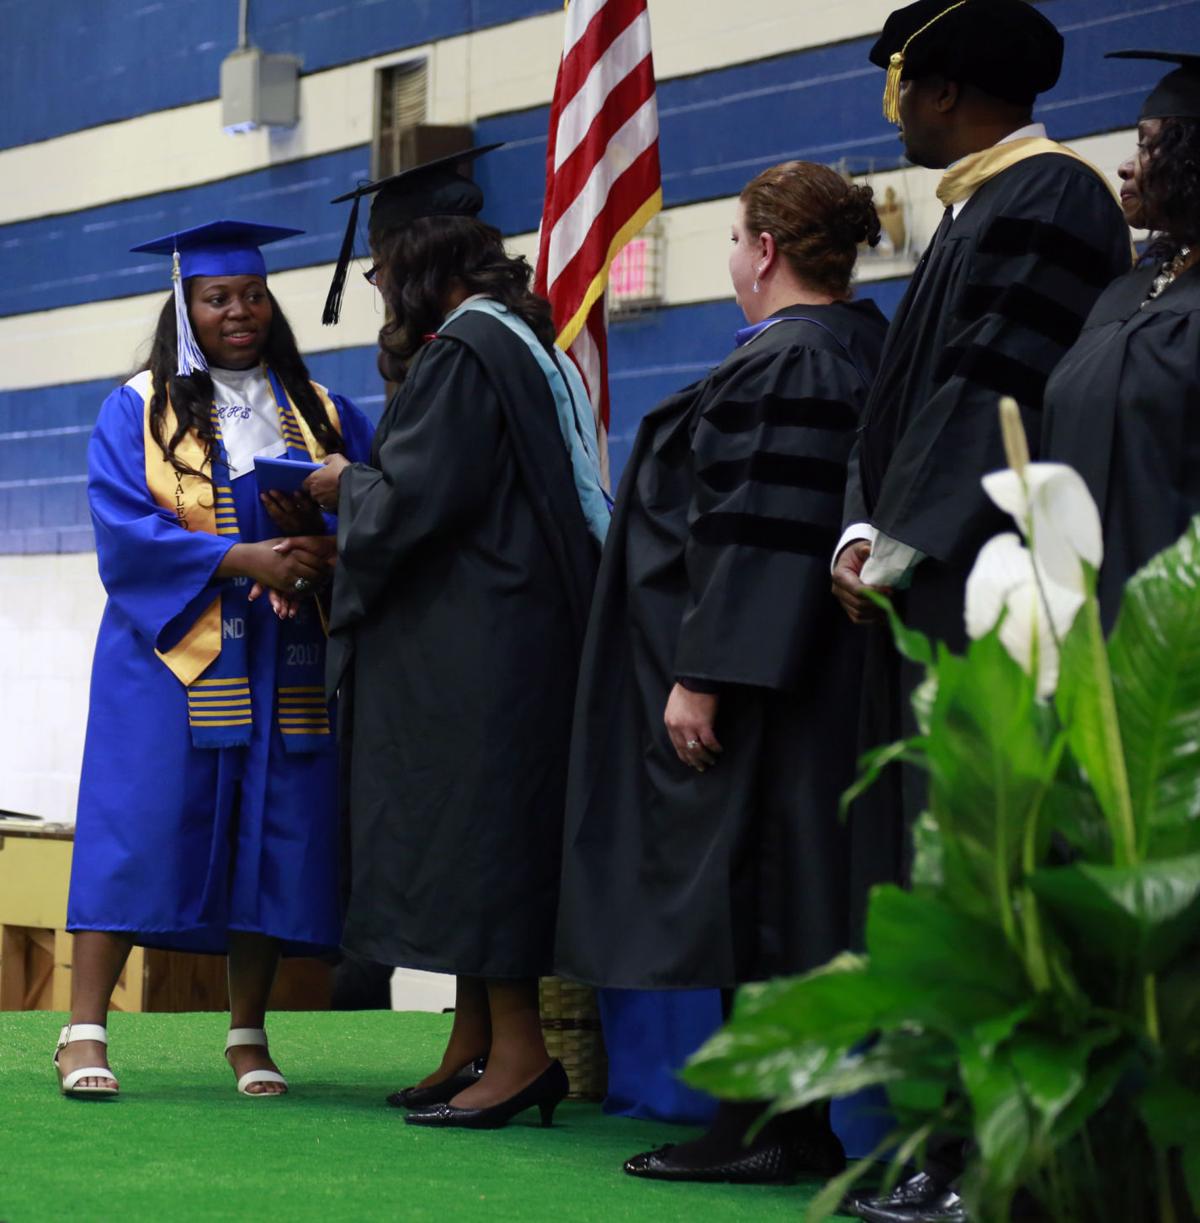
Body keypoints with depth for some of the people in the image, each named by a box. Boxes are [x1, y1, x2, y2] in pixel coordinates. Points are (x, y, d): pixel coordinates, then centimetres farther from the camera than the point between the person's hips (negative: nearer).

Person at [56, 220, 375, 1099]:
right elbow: (123, 529, -7)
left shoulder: (320, 414, 15)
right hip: (173, 656, -3)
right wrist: (243, 558, -18)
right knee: (141, 826, -9)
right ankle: (85, 1033, -9)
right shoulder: (138, 410, 6)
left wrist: (324, 544, -16)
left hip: (287, 666, 3)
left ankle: (248, 1035, 8)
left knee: (275, 839, 1)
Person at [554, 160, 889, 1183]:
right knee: (778, 894, 11)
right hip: (816, 673, 10)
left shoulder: (783, 366, -16)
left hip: (761, 693, -10)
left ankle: (768, 1126, -2)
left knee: (747, 886, -5)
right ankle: (797, 1116, 14)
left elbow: (759, 535, -22)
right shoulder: (860, 348, 13)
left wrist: (702, 676, -21)